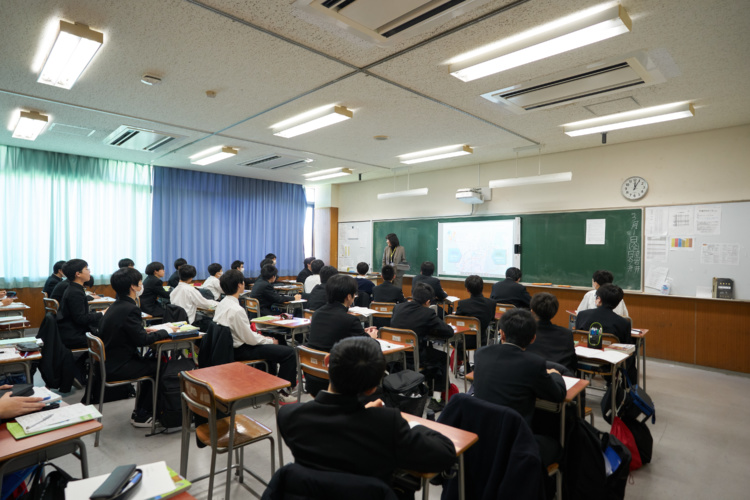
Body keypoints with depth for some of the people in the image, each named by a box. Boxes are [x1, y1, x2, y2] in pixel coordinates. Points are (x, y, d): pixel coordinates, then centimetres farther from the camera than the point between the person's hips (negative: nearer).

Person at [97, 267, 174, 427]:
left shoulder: (117, 305, 8)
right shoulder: (129, 309, -23)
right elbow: (142, 340, -23)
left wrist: (145, 330, 4)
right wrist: (165, 331, -11)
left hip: (108, 362, 10)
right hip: (116, 367, -9)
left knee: (153, 362, 16)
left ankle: (141, 409, 24)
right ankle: (142, 416, 11)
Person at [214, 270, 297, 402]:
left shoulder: (222, 304, 3)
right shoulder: (236, 310, -27)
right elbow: (250, 339, -22)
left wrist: (261, 337, 9)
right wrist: (269, 341, -5)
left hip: (230, 345, 10)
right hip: (240, 351, -10)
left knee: (271, 346, 32)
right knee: (289, 352, -10)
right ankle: (281, 392, 4)